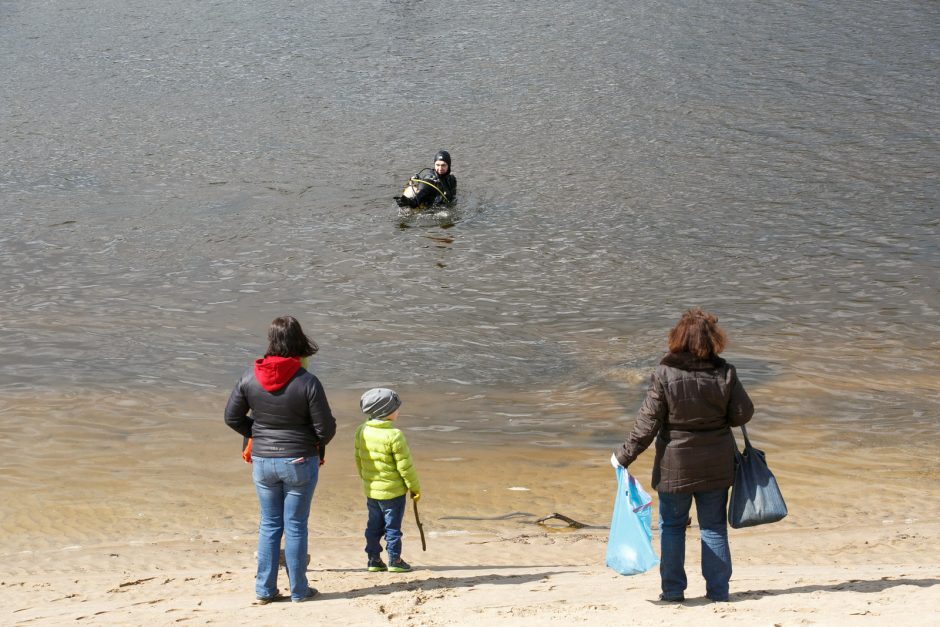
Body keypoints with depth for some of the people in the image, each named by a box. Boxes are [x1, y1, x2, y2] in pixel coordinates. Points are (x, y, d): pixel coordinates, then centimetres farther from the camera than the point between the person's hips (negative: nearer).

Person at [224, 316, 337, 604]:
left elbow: (232, 417, 3)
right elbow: (326, 429, -13)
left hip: (262, 461, 3)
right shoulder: (308, 382, -18)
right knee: (295, 526, 8)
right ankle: (299, 590, 17)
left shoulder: (250, 377, -7)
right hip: (300, 461, -3)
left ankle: (265, 589, 17)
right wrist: (318, 444, 10)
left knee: (269, 525, 15)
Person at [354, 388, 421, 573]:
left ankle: (374, 559, 19)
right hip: (393, 490, -6)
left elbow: (358, 459, 10)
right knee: (392, 526, 5)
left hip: (371, 489, 6)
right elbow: (405, 465, -17)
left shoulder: (362, 431, -1)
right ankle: (394, 560, 12)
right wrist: (415, 487, -5)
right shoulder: (394, 435, -22)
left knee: (374, 525, 15)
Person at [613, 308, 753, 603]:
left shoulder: (665, 375, -16)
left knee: (672, 525, 13)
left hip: (675, 467, -2)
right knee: (714, 526, 13)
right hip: (716, 467, 2)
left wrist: (624, 455, -5)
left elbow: (648, 423, -14)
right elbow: (743, 414, -3)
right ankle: (718, 589, 15)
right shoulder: (724, 373, -10)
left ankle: (673, 589, 14)